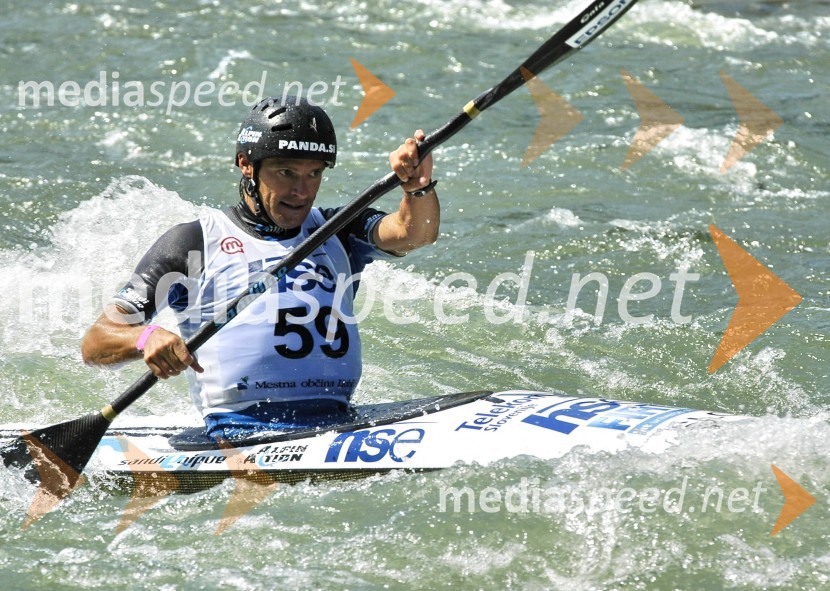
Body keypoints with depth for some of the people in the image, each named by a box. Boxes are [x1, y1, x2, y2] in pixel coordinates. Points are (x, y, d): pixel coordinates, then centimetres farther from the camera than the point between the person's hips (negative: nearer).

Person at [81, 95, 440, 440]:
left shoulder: (335, 231, 20)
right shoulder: (196, 242, 8)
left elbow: (415, 233, 0)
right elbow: (94, 344, 4)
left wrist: (419, 188, -22)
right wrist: (145, 339, -20)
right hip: (238, 440, -4)